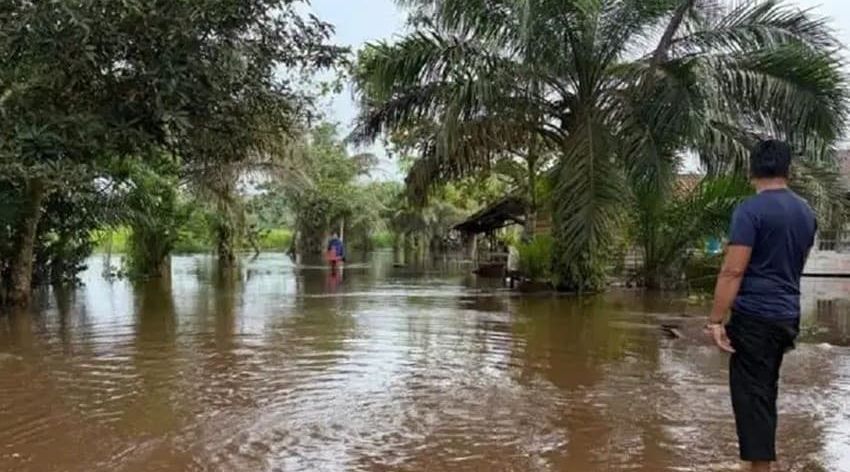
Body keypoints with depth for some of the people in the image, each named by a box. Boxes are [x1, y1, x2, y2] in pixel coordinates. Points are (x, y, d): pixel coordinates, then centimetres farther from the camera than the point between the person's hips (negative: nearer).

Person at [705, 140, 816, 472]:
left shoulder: (750, 210, -12)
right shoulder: (806, 213, 11)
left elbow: (733, 271, -18)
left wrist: (716, 320, -16)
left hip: (754, 316, -7)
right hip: (787, 316, 7)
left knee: (751, 394, -3)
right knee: (766, 391, 18)